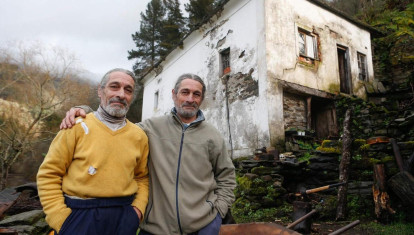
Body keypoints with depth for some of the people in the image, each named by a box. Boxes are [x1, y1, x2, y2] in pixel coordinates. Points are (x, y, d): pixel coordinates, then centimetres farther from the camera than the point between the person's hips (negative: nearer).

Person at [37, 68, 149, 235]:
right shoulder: (77, 127, -6)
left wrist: (138, 208, -3)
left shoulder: (139, 136, 3)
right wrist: (61, 219, -9)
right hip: (78, 216, -2)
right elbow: (49, 175, -4)